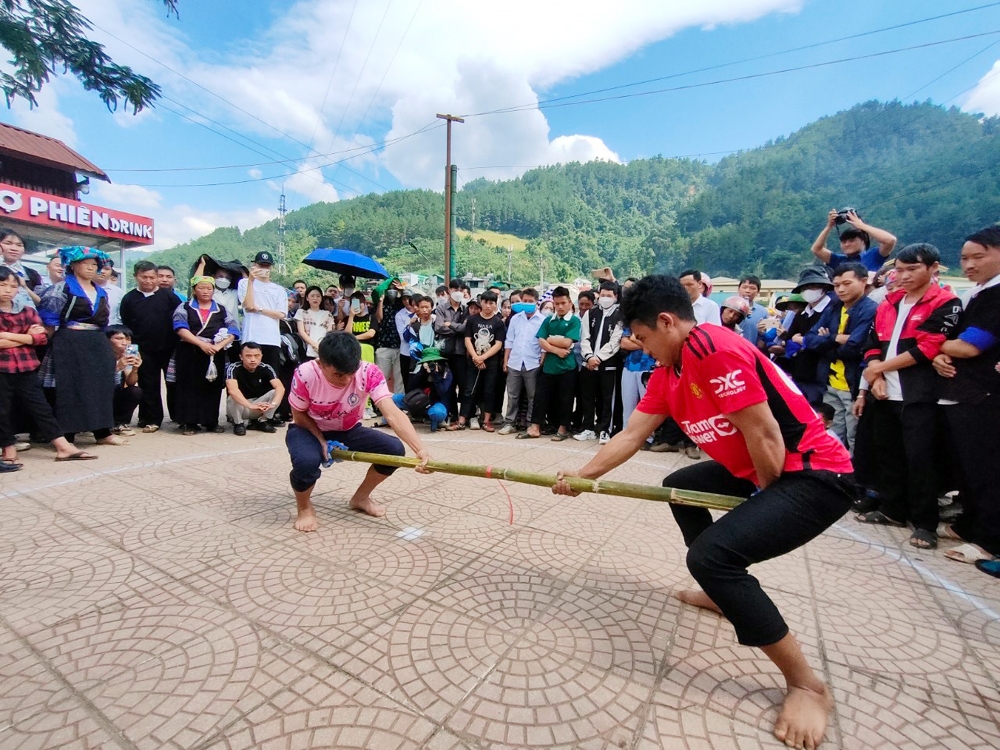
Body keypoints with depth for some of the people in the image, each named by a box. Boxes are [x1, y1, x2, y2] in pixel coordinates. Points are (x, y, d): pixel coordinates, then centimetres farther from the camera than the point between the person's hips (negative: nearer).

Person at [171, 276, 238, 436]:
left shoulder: (221, 310, 13)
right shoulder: (184, 307, 8)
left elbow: (232, 331, 3)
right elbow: (181, 328, -7)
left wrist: (219, 346, -13)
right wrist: (202, 344, -19)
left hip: (215, 354, 2)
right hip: (189, 354, -1)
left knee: (213, 387, 3)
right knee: (190, 387, -1)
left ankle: (211, 421, 12)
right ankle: (189, 422, 6)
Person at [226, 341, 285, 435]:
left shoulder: (266, 368, -13)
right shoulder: (233, 368, -21)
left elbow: (280, 388, -28)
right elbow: (232, 389, -40)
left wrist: (273, 404, -48)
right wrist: (251, 406, -52)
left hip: (258, 408, 3)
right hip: (239, 406, -2)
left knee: (275, 392, -22)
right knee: (234, 398, -34)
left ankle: (262, 422, -3)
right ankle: (238, 423, -6)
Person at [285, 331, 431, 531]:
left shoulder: (369, 372, -29)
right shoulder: (305, 374, -30)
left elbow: (392, 413, -40)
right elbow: (299, 415, -11)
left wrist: (420, 449, -53)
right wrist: (322, 441, -25)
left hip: (348, 431, 3)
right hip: (309, 430, -2)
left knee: (394, 449, -19)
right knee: (307, 461, -37)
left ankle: (360, 497, 10)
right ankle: (304, 508, 0)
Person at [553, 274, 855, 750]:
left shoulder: (714, 349, -24)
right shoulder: (668, 373, 5)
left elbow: (764, 435, -23)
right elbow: (632, 435, 8)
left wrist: (763, 502, -6)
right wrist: (583, 475, 6)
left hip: (815, 475, -10)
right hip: (762, 472, 10)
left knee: (710, 555, -23)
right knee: (679, 486, 22)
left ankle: (807, 685, -1)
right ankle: (723, 592, 35)